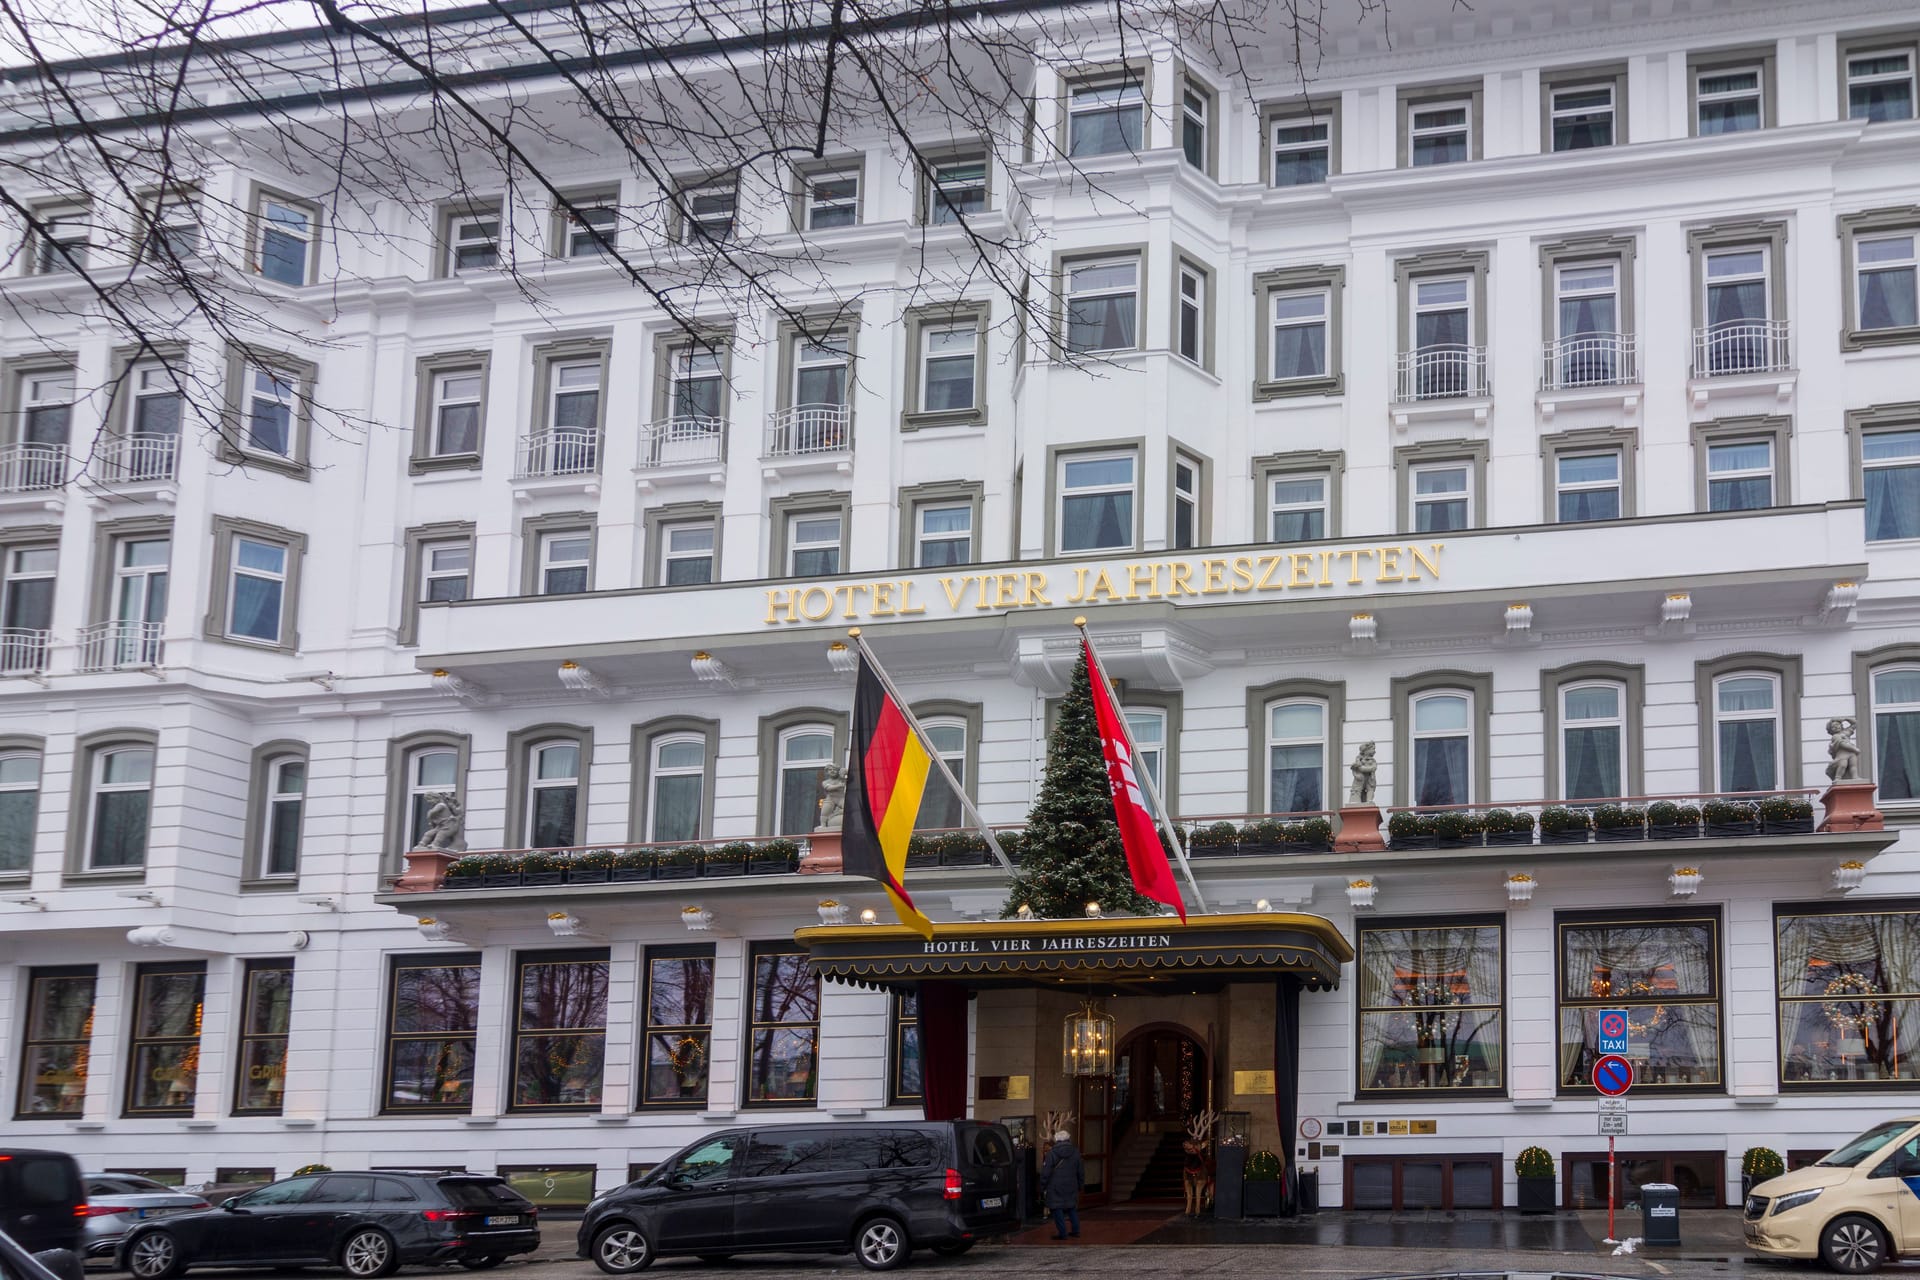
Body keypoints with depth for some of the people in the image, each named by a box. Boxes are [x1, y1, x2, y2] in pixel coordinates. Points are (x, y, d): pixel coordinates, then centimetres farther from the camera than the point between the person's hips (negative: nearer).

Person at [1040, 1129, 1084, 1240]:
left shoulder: (1051, 1153, -8)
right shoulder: (1075, 1152, 4)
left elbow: (1045, 1173, -9)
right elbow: (1081, 1172, 11)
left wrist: (1042, 1188, -1)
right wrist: (1079, 1185, 22)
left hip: (1055, 1188, -4)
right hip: (1071, 1188, 4)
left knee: (1057, 1209, 1)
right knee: (1072, 1208, 18)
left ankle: (1062, 1233, -3)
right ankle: (1075, 1230, 18)